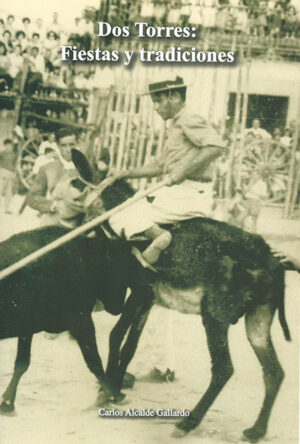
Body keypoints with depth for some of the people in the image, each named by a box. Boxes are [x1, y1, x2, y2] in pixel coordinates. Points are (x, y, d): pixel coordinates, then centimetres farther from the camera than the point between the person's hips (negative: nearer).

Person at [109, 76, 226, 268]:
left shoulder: (188, 120, -7)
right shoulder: (177, 125, 24)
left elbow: (217, 146, -24)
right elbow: (159, 166, 29)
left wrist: (184, 169, -26)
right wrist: (125, 174, 25)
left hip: (190, 195, -11)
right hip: (179, 191, 11)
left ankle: (157, 234, -30)